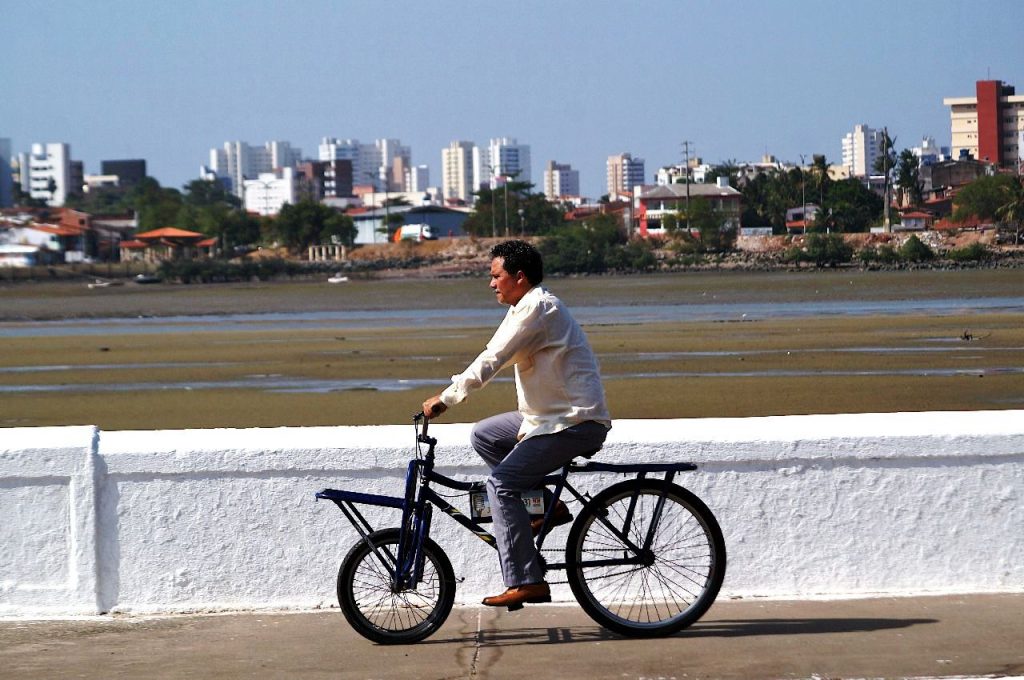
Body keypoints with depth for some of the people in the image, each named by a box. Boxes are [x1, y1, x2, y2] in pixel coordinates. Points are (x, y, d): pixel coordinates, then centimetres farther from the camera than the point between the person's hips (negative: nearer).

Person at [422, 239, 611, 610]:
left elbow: (491, 361, -19)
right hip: (553, 414, 10)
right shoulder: (527, 308, 18)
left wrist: (446, 399, -17)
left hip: (575, 421, -10)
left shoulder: (538, 307, -15)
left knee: (501, 483, -15)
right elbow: (493, 359, 21)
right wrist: (450, 391, 13)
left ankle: (526, 582, -18)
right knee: (484, 436, 15)